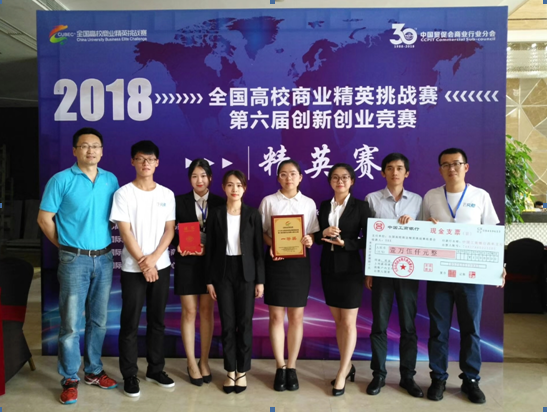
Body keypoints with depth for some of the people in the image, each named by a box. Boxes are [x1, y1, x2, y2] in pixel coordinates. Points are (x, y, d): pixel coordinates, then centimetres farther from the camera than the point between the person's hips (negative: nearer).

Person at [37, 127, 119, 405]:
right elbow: (44, 219, -3)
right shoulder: (61, 180, -6)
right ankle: (70, 379, 18)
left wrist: (104, 245, 7)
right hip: (74, 260, -4)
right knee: (71, 323, 2)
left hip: (104, 258, 4)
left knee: (98, 320, 13)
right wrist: (66, 247, 3)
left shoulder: (111, 180, 5)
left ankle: (93, 371, 29)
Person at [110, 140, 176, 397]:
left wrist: (153, 258, -11)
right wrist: (143, 263, -12)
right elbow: (125, 232, -9)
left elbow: (169, 230, 2)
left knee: (157, 321, 12)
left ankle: (155, 369, 26)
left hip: (161, 266, 3)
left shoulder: (166, 194, 5)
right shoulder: (123, 194, -5)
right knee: (130, 324, 4)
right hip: (133, 268, -3)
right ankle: (129, 375, 18)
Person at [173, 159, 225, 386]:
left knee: (207, 311, 8)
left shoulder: (220, 203, 2)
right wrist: (179, 246, -15)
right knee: (189, 312, 4)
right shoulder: (179, 201, 2)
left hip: (210, 262, 1)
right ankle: (191, 363, 17)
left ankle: (204, 361, 22)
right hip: (187, 262, -1)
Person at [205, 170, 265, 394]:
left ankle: (242, 371, 20)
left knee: (245, 323, 4)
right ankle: (230, 371, 21)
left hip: (246, 273, 0)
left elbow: (259, 249, 0)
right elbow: (210, 249, 2)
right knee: (227, 323, 6)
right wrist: (209, 279, -1)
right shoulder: (215, 214, 1)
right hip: (223, 273, 1)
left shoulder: (253, 214, 0)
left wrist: (260, 279, -4)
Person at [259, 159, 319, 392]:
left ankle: (291, 368, 19)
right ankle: (280, 368, 16)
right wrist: (271, 245, -16)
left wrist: (309, 241, -15)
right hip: (275, 262, -1)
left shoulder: (309, 203, 6)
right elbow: (260, 231, 2)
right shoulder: (268, 201, 3)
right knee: (276, 316, 3)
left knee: (296, 316, 6)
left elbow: (313, 233, 7)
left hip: (299, 262, 1)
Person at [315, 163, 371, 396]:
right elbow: (317, 236, 8)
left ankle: (341, 373, 12)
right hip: (328, 268, 5)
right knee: (337, 321, 13)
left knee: (349, 322, 1)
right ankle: (347, 366, 28)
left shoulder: (361, 206, -4)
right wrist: (323, 233, -13)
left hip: (350, 269, -4)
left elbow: (367, 239, -9)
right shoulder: (324, 206, 8)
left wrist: (345, 243, -21)